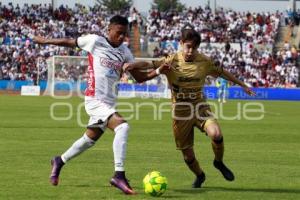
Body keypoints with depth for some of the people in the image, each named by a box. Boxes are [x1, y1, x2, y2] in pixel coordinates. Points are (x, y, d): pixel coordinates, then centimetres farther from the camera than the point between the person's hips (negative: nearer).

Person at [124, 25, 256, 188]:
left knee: (216, 134, -28)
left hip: (200, 107, 1)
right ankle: (199, 175, 38)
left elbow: (222, 73, 11)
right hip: (180, 112, -1)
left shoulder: (204, 61, -4)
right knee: (187, 154, 5)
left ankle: (219, 163, 3)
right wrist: (132, 66, -42)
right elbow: (149, 65, -22)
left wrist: (243, 85, 19)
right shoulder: (171, 61, -11)